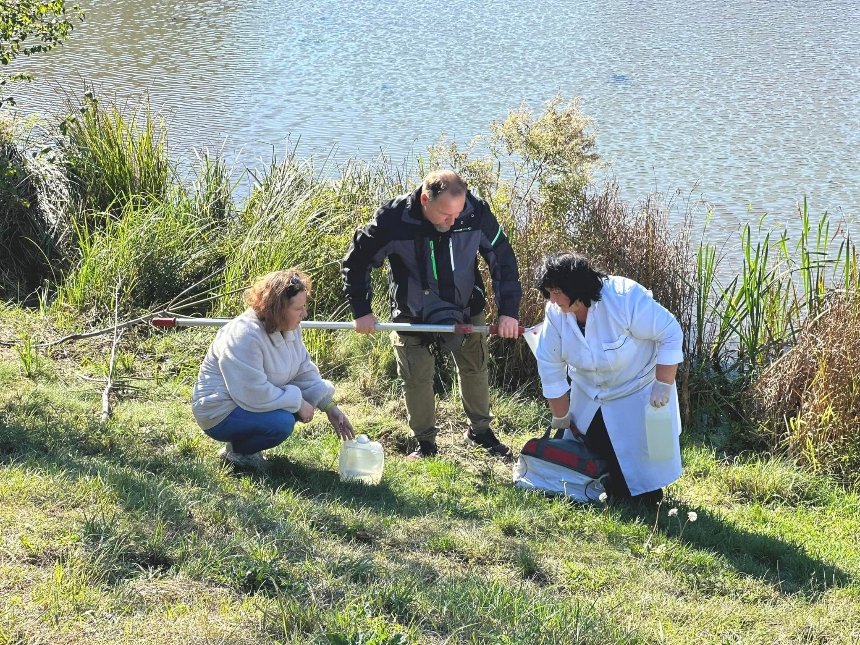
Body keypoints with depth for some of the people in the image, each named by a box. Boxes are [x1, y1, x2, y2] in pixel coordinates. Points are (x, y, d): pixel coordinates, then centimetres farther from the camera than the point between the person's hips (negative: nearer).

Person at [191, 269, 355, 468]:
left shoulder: (289, 328, -1)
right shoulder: (244, 336, -29)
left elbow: (305, 372, 6)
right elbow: (254, 395, -31)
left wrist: (330, 407, -4)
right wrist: (297, 402, -22)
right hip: (220, 413, -10)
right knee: (282, 421, -30)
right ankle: (236, 450, -3)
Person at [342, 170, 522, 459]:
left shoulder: (476, 212, -25)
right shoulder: (393, 218, -29)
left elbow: (503, 259, -11)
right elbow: (357, 261, -14)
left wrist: (508, 311, -15)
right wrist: (361, 311, -15)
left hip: (466, 308, 2)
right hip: (412, 313, -2)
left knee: (474, 369, 15)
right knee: (416, 378, -1)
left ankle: (480, 430, 37)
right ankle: (425, 443, 20)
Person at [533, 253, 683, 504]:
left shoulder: (626, 299, -33)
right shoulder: (555, 314, -17)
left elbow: (670, 335, -25)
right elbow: (550, 369, -8)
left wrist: (663, 386, -26)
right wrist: (561, 418, -2)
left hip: (637, 393, -5)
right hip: (589, 397, 5)